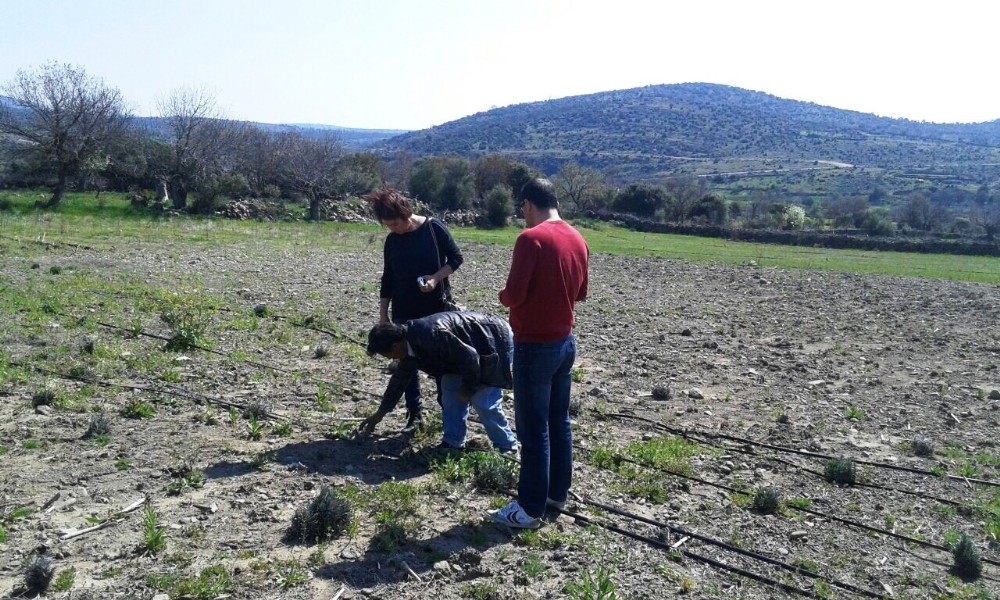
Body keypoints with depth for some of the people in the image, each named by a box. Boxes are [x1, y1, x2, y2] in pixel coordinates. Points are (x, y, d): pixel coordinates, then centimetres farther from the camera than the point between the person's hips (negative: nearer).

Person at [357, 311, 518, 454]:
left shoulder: (431, 336, -33)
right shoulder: (410, 342, -1)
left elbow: (469, 358, -29)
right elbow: (401, 377, 12)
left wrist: (468, 389, -13)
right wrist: (379, 414, 19)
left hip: (497, 342, -10)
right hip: (475, 348, 10)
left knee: (483, 403, -10)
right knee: (450, 389, 7)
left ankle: (507, 448, 7)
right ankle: (453, 443, 15)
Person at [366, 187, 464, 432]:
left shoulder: (433, 228, -9)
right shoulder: (392, 240, 4)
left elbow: (456, 258, -5)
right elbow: (388, 279, 9)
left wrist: (435, 278, -20)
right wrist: (383, 314, 6)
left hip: (437, 309, -4)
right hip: (404, 312, 4)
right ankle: (415, 413, 15)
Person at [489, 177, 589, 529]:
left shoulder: (531, 238, -18)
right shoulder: (578, 240, 7)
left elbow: (513, 295, -19)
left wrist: (503, 296, 1)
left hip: (535, 346, -8)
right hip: (565, 342, 8)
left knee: (533, 430, 0)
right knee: (559, 422, 17)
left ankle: (530, 509, 8)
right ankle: (557, 493, 29)